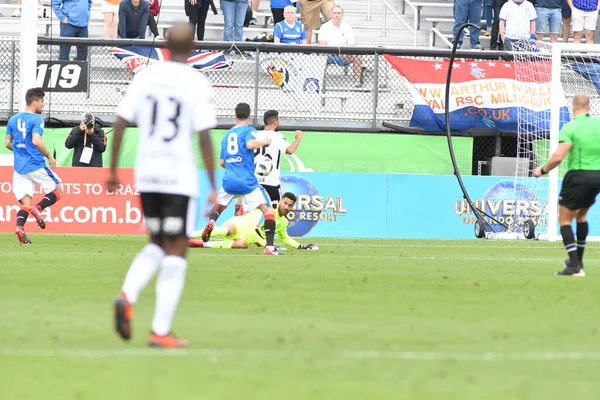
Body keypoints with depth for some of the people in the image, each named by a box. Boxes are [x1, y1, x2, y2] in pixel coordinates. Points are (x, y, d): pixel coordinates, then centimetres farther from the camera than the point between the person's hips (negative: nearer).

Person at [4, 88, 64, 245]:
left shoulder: (13, 119, 12)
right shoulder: (36, 119, -8)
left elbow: (7, 143, 14)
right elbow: (36, 141, -21)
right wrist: (49, 156, -9)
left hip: (19, 167, 6)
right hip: (36, 165, -6)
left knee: (26, 203, 5)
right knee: (58, 190, 12)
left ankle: (19, 227, -23)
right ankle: (38, 208, -13)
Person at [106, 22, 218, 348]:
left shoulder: (145, 77, 5)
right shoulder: (198, 84, -7)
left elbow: (120, 125, 3)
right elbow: (204, 138, -12)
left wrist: (113, 171, 12)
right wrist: (213, 187, -6)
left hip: (146, 175, 4)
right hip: (180, 178, -4)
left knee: (157, 245, 20)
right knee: (176, 253, 3)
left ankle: (127, 296, -7)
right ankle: (161, 331, -1)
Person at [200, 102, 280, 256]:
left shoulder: (227, 135, 20)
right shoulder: (248, 130, 1)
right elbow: (250, 144, -22)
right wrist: (264, 142, -5)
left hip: (229, 180, 6)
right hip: (247, 181, -6)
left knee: (218, 205, 33)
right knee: (269, 211, -5)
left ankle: (211, 222, 1)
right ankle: (269, 246, -22)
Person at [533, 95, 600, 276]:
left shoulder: (570, 127, -10)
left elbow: (558, 156, -18)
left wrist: (542, 170, -2)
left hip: (578, 176, -6)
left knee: (565, 219, 5)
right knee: (581, 215, 26)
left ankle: (575, 266, -6)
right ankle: (578, 260, 30)